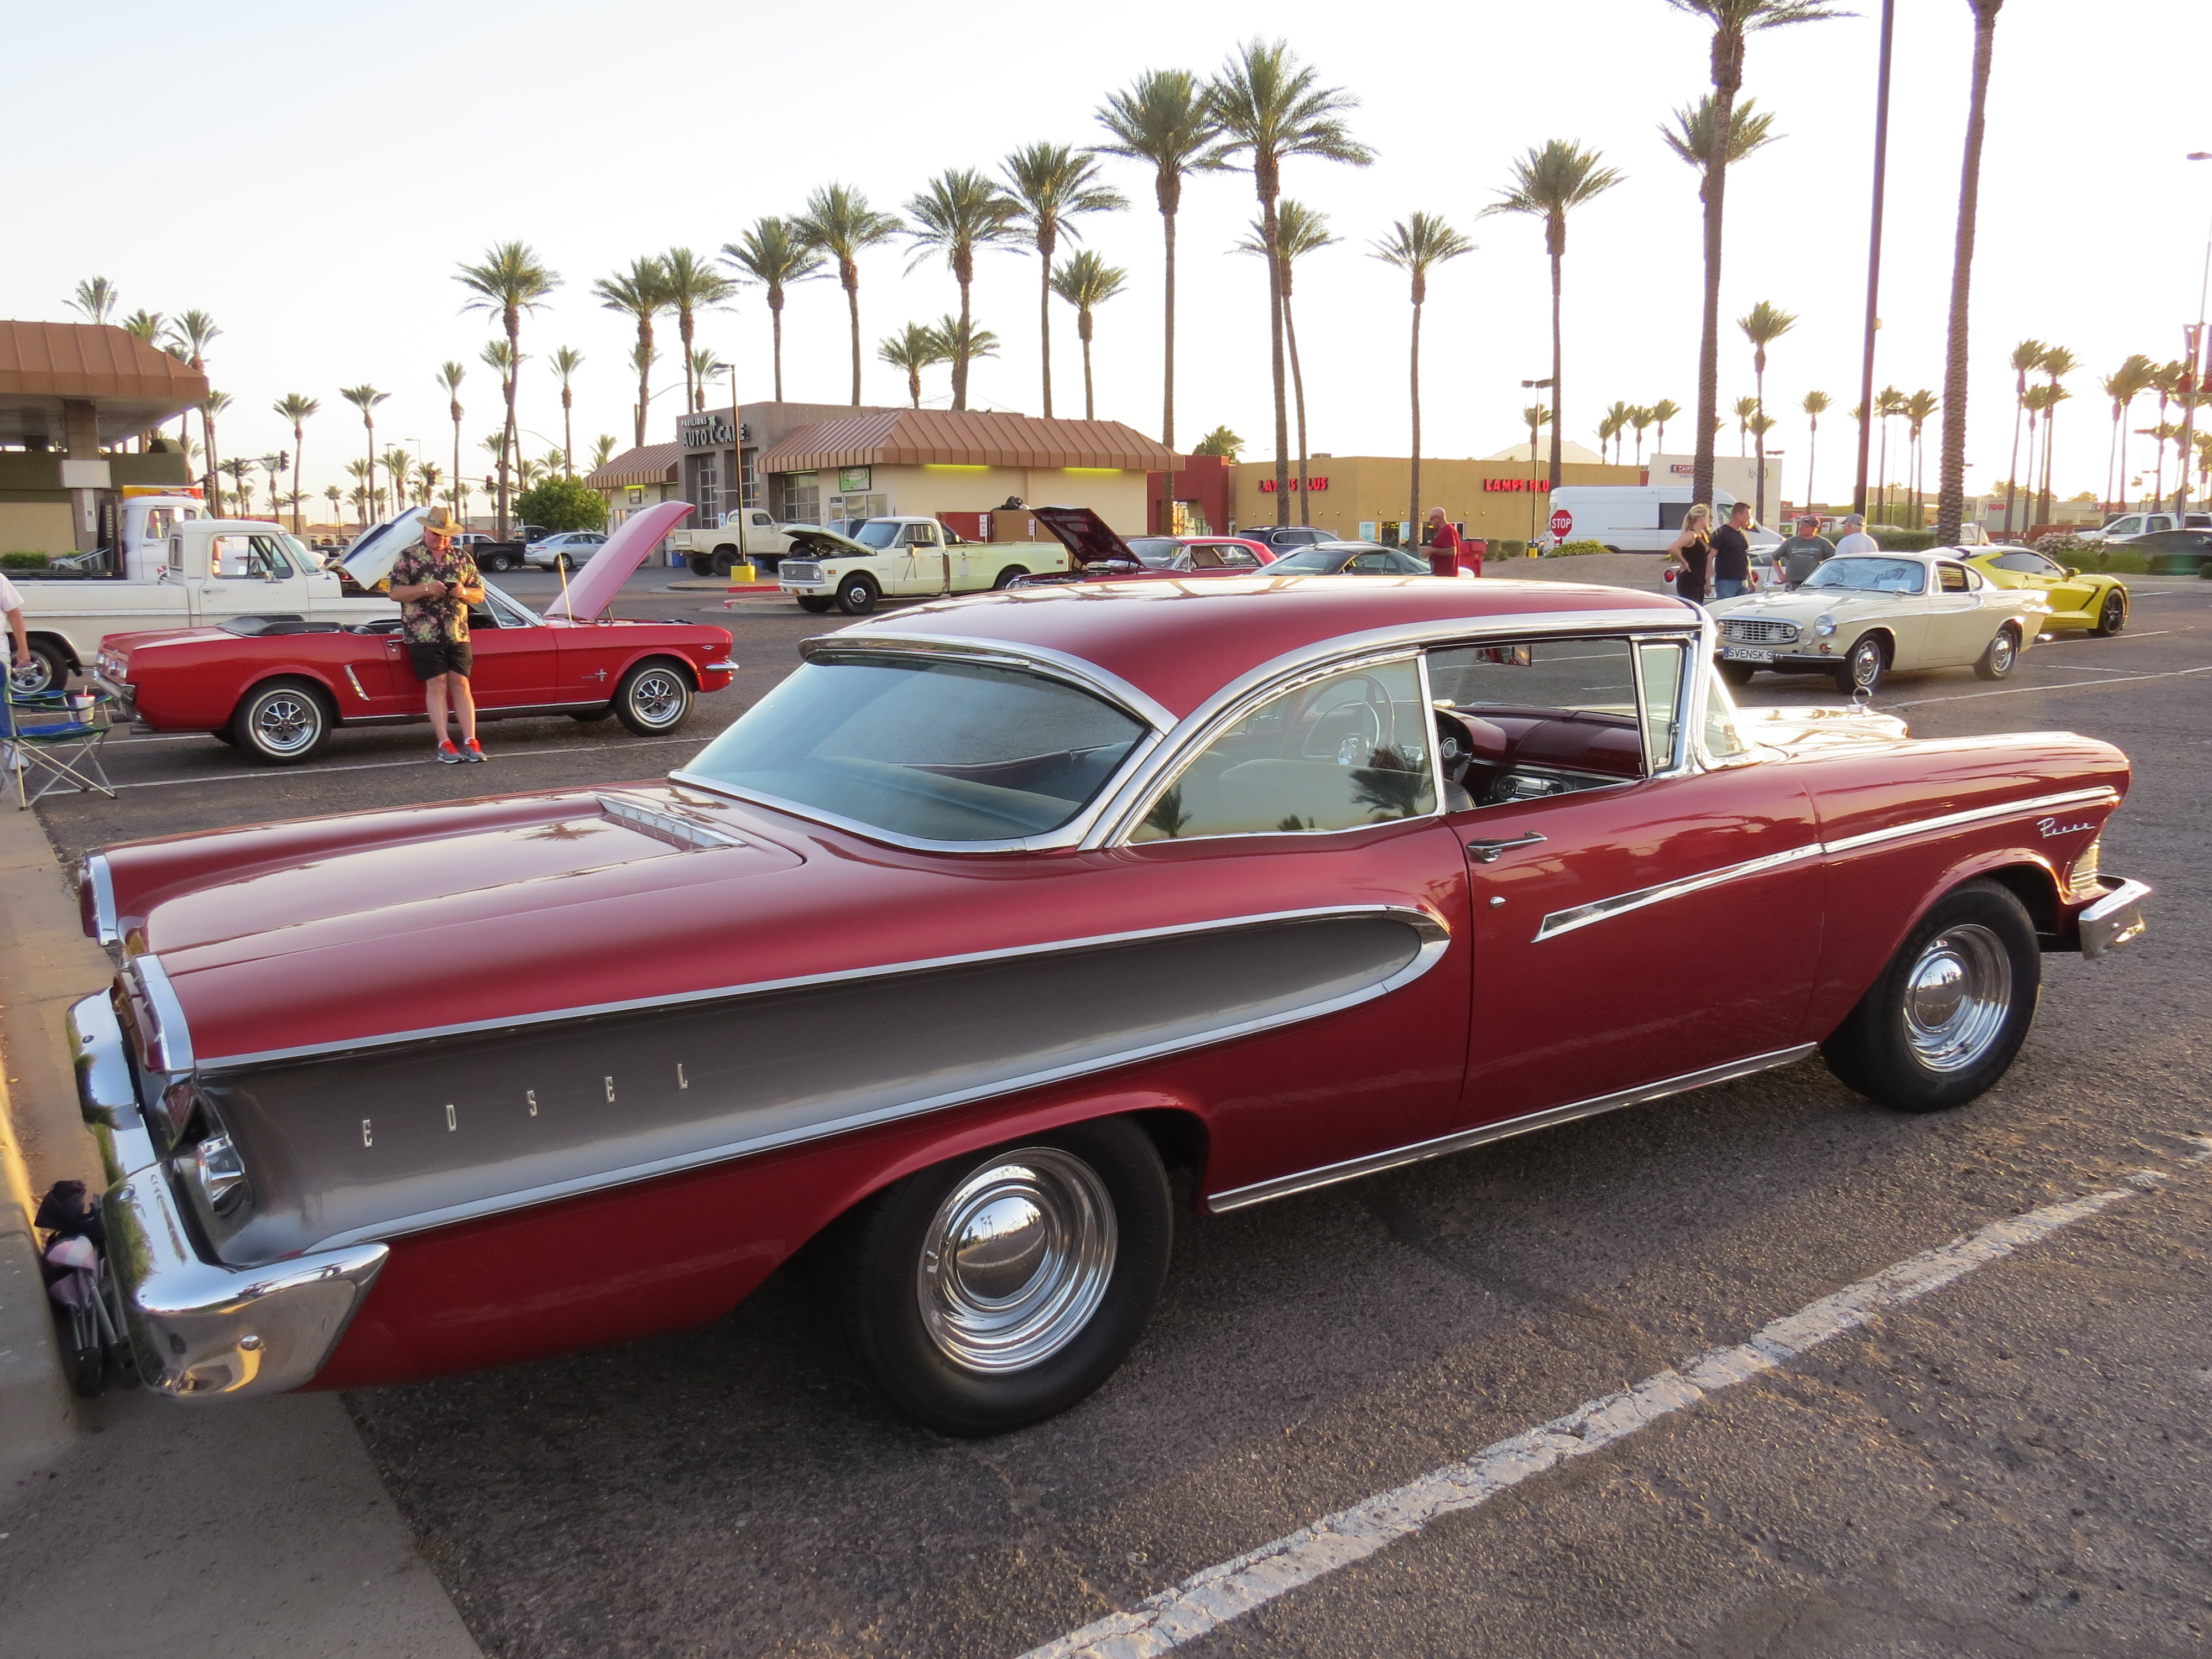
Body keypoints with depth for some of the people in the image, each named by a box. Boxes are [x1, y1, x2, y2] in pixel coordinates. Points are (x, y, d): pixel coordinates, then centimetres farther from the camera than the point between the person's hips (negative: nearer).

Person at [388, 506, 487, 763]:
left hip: (458, 634, 3)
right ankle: (444, 744, -5)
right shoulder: (408, 557, 4)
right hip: (423, 634, -3)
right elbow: (396, 592, -2)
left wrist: (463, 592, -9)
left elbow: (480, 596, 13)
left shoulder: (463, 558, 13)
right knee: (437, 685, -5)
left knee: (460, 685, 0)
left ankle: (471, 742, -2)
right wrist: (426, 590, -16)